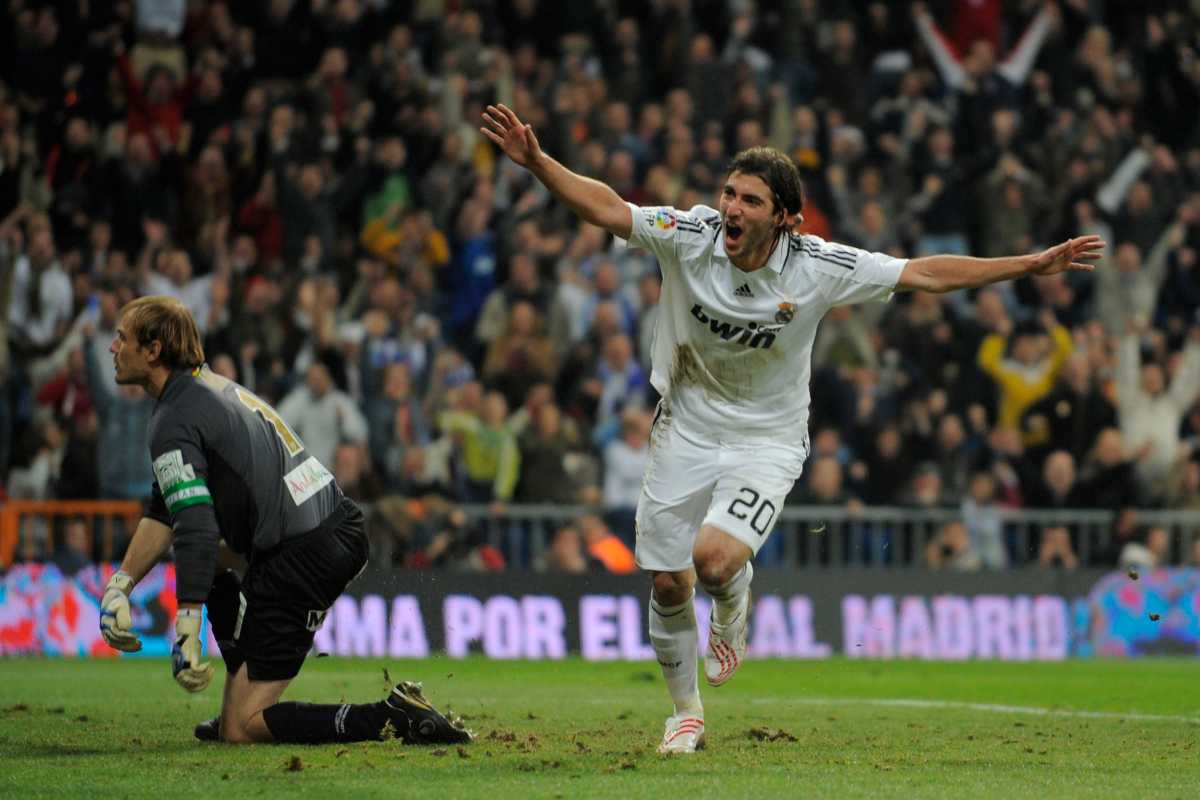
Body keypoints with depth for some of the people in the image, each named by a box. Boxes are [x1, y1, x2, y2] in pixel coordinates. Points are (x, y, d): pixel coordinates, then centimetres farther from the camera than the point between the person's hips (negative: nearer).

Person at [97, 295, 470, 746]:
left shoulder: (174, 425, -10)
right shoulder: (212, 385, 20)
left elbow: (196, 532, -21)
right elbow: (167, 509, 21)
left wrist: (186, 636, -22)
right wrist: (118, 587, 12)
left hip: (300, 563, -10)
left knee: (240, 730, -5)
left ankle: (393, 718, -19)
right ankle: (241, 707, 29)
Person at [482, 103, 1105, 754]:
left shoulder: (818, 267, -17)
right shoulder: (689, 236, -15)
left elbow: (924, 274, -12)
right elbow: (607, 209, -18)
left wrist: (1034, 265, -14)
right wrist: (535, 161, -33)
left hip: (767, 439, -2)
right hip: (686, 429, 2)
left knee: (715, 560, -27)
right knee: (667, 583, 5)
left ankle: (733, 602, 12)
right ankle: (686, 715, 29)